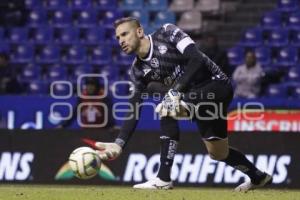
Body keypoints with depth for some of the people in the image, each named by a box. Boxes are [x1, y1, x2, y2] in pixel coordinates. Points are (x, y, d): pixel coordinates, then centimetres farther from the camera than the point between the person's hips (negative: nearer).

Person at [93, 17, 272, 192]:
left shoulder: (167, 33, -12)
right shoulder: (138, 71, 3)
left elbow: (197, 59, -25)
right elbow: (134, 113, -2)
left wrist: (176, 92, -33)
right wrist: (119, 144, -16)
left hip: (217, 84, -8)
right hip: (194, 96, 8)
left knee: (167, 109, -26)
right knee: (219, 154, 11)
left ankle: (164, 178, -24)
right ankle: (258, 177, 39)